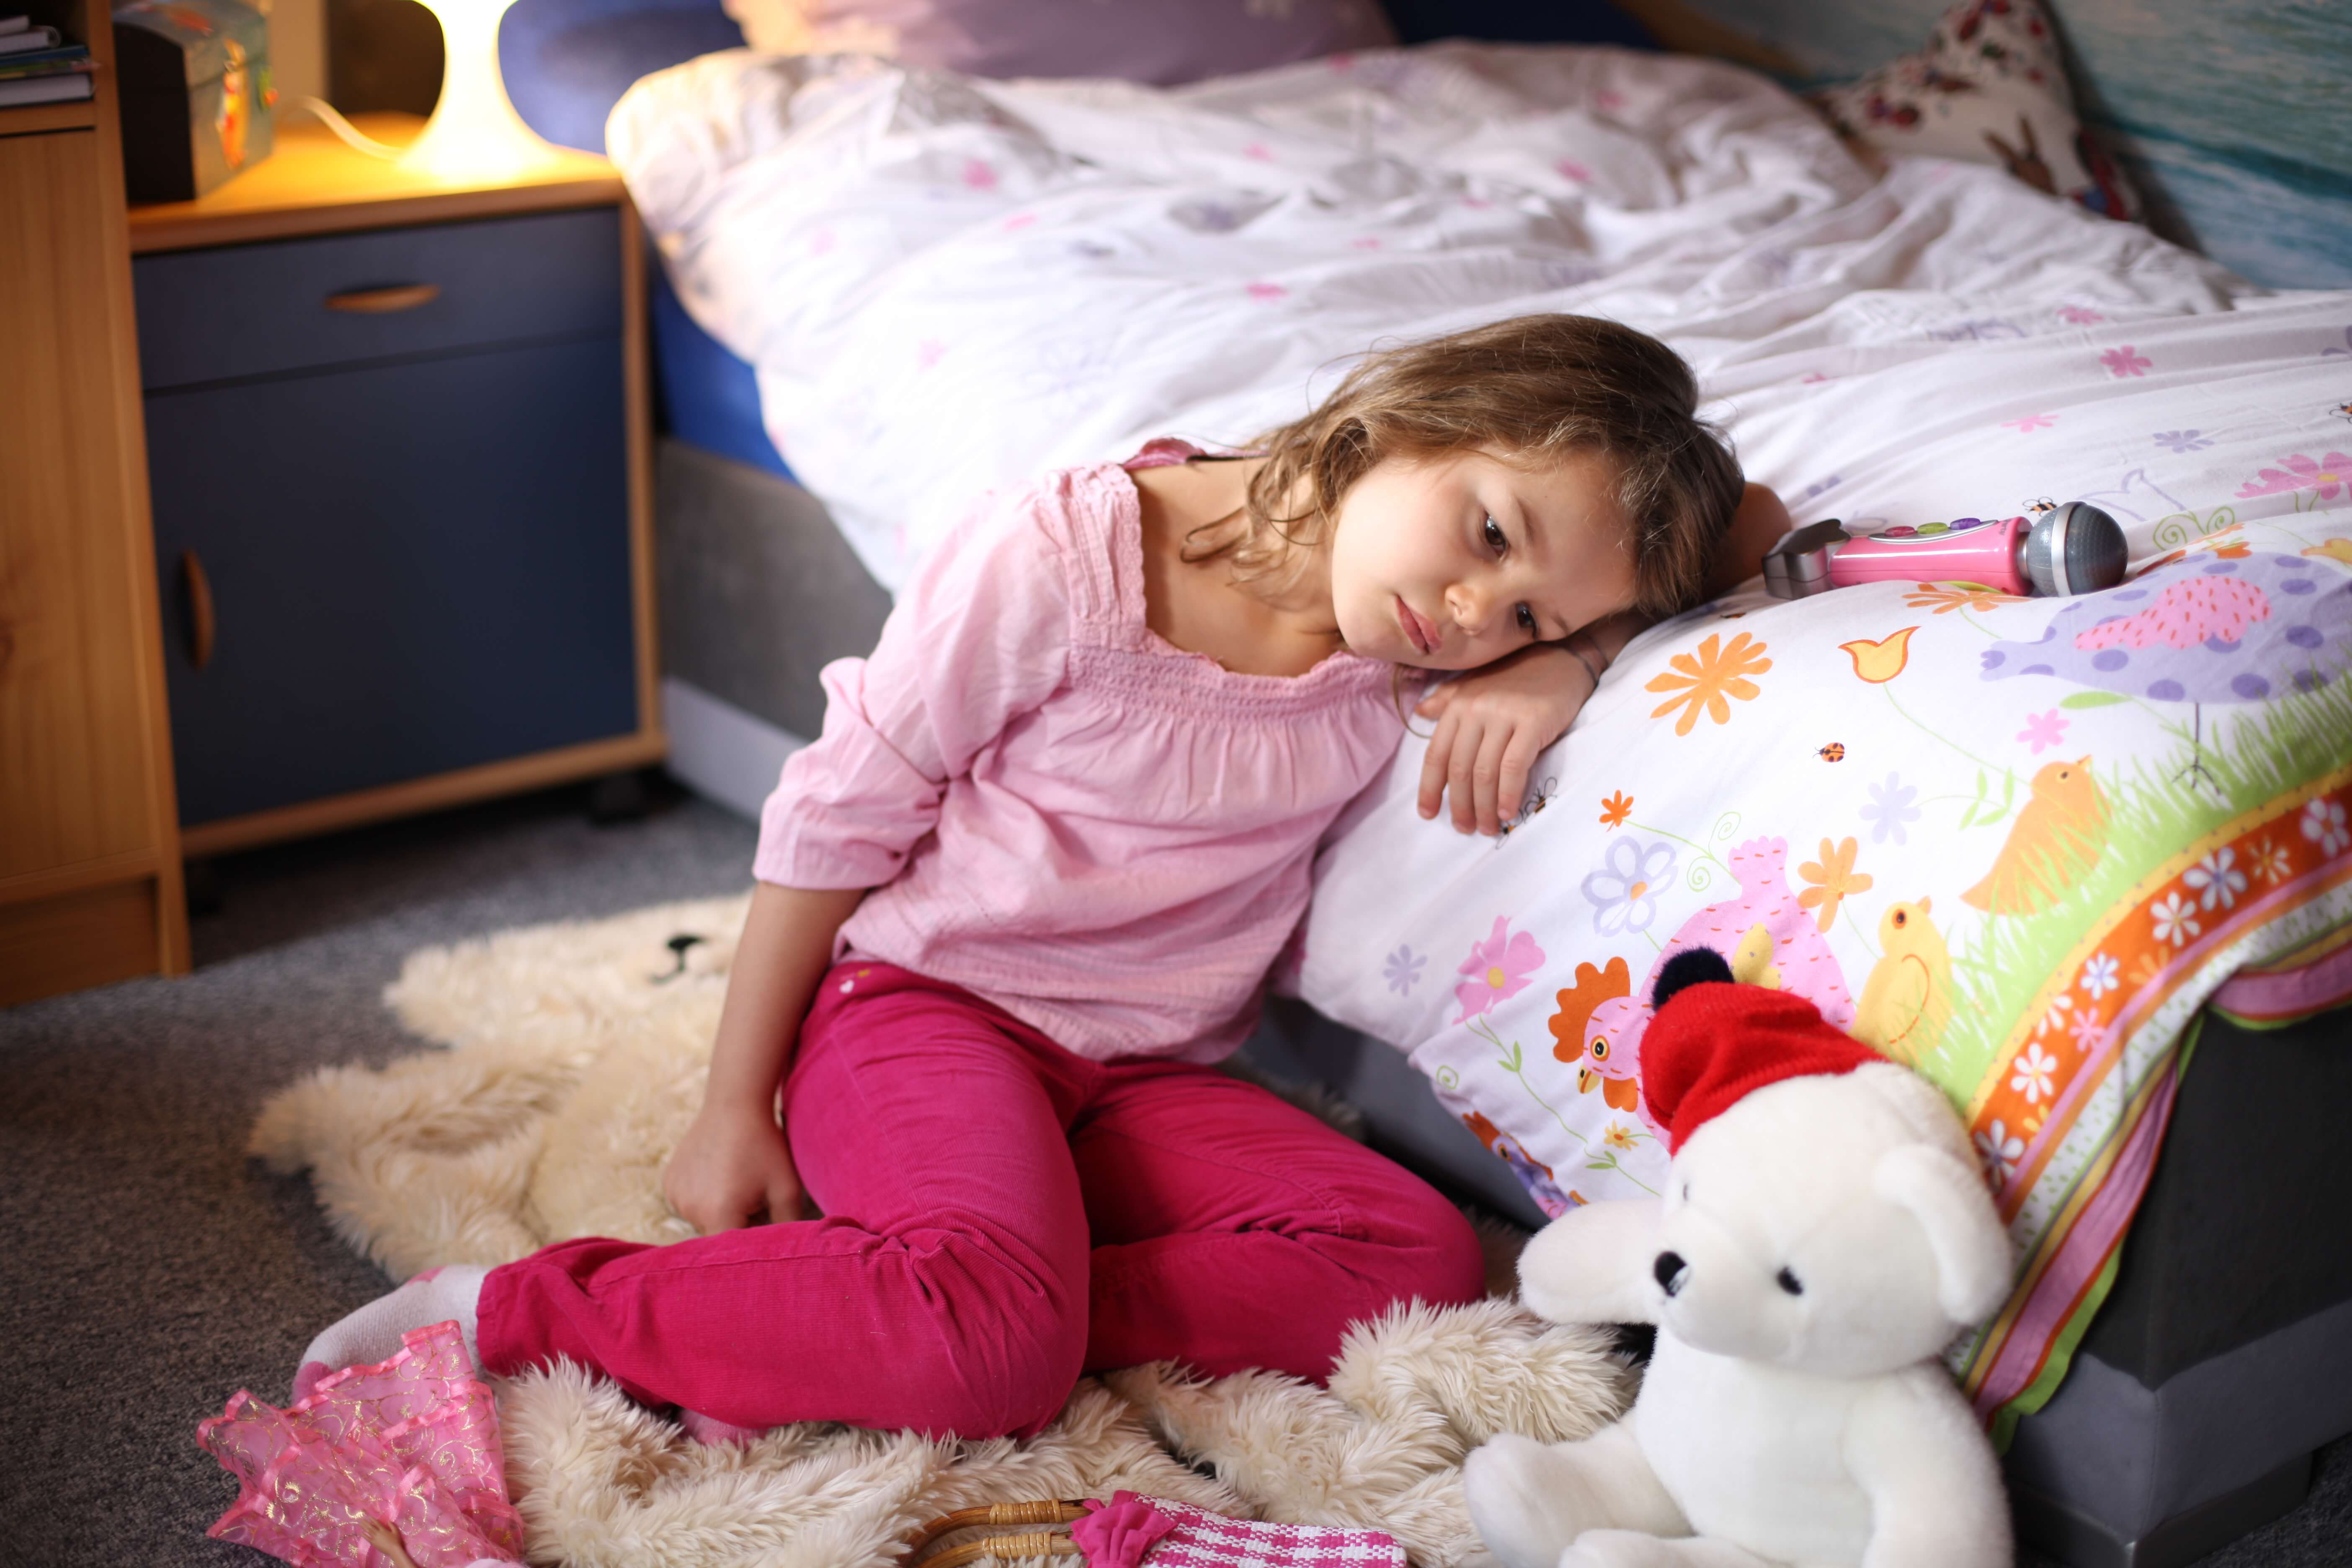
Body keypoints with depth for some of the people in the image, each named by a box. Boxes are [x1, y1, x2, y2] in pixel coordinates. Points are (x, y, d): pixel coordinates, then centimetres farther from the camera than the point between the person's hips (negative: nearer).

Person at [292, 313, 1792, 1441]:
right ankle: (506, 1309, -15)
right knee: (996, 1349, -34)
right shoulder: (1065, 555, -17)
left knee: (1423, 1266, -20)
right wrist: (737, 1108, -4)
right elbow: (839, 814, -8)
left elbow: (1756, 526, 5)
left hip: (1147, 1076, 6)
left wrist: (1558, 663, -15)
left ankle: (828, 1325, -22)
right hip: (923, 1000, -6)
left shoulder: (1424, 652, -3)